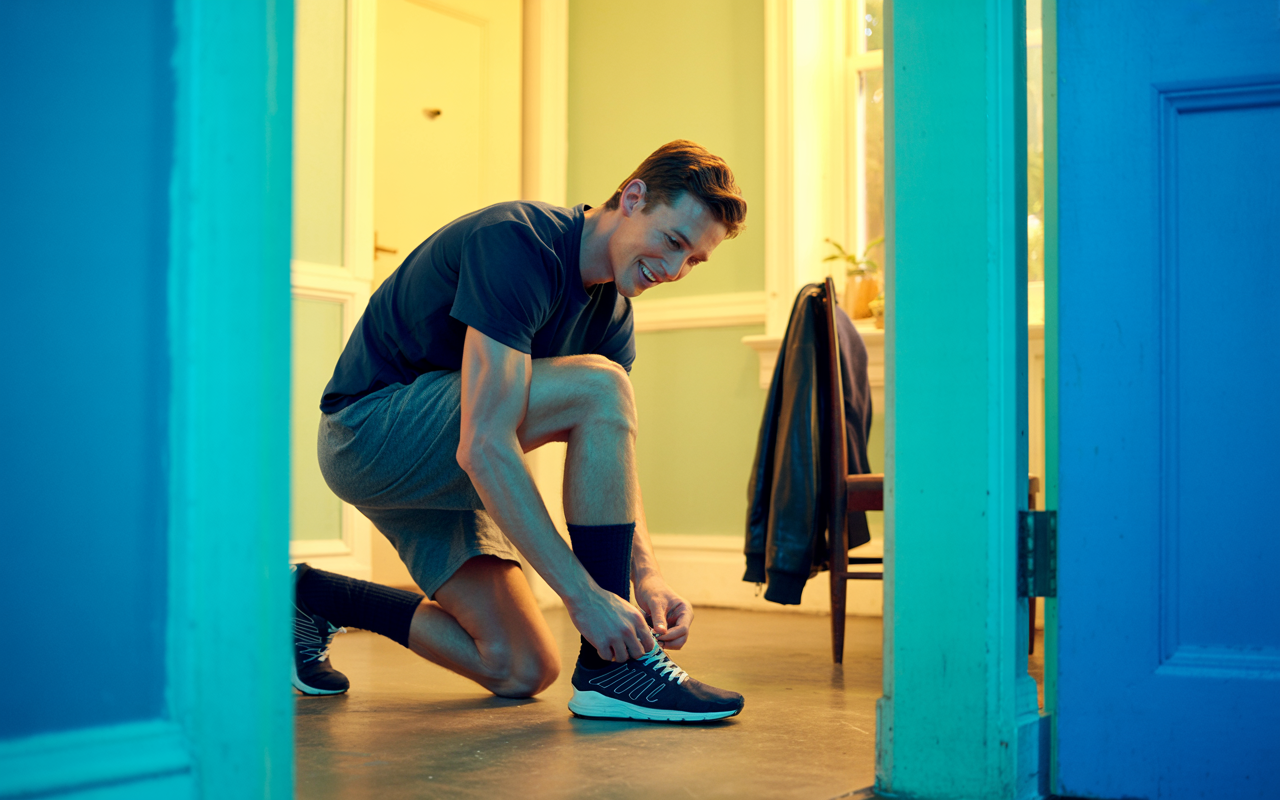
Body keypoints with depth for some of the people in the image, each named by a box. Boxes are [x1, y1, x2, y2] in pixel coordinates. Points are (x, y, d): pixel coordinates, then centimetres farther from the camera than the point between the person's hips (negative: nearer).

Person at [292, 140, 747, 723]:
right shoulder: (520, 243, -25)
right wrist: (583, 594, -34)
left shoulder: (611, 313, 4)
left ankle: (317, 599, 19)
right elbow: (484, 447, -33)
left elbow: (613, 464, 4)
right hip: (372, 427, -9)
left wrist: (647, 576, -15)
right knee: (598, 387, -26)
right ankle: (612, 669, -22)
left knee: (520, 672, 2)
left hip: (443, 471, 9)